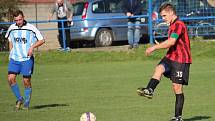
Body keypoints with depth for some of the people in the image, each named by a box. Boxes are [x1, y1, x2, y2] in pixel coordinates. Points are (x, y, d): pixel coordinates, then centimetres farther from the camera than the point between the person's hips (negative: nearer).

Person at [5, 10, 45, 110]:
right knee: (11, 78, -11)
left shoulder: (31, 28, -6)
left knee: (26, 81, -2)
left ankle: (26, 104, 11)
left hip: (27, 59, -3)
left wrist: (32, 47, -16)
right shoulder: (12, 28, 7)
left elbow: (42, 40, -2)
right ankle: (19, 99, 7)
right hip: (14, 58, 3)